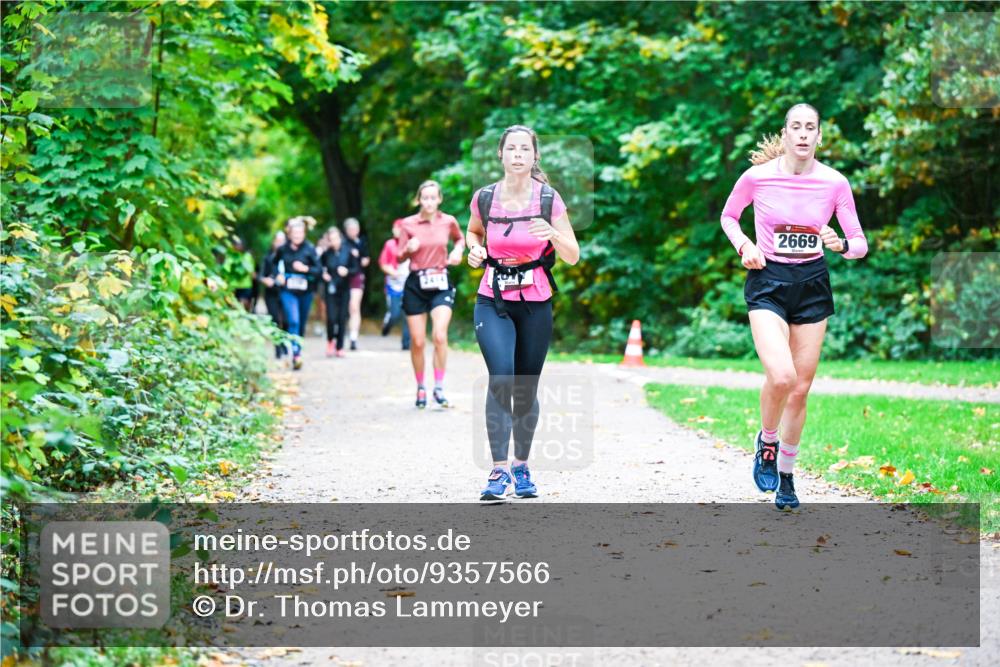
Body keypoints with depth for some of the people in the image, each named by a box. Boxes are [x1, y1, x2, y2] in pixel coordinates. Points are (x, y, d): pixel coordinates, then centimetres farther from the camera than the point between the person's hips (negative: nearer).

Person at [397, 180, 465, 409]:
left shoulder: (448, 221, 1)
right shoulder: (408, 224, -2)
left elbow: (460, 238, 23)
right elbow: (400, 257, 4)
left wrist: (458, 249, 1)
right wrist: (409, 249, -17)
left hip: (441, 283, 0)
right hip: (416, 284, 0)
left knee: (440, 336, -18)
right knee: (417, 342, 2)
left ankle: (439, 387, -9)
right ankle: (420, 388, 19)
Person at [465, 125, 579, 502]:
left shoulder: (548, 199, -6)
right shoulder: (484, 198, -3)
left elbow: (572, 257, -3)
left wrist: (552, 234, -22)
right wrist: (474, 250, -3)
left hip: (535, 306, 1)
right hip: (492, 304, -1)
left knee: (526, 389, 7)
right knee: (501, 378, -20)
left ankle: (521, 465, 27)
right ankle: (498, 470, -19)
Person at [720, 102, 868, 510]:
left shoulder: (834, 183, -4)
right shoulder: (757, 177, -7)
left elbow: (860, 244, 2)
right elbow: (728, 216, 11)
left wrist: (841, 244, -21)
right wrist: (743, 246, -8)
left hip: (812, 285, 3)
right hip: (768, 283, -2)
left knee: (800, 388, 6)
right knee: (781, 376, -23)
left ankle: (786, 475, 23)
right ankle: (766, 442, 8)